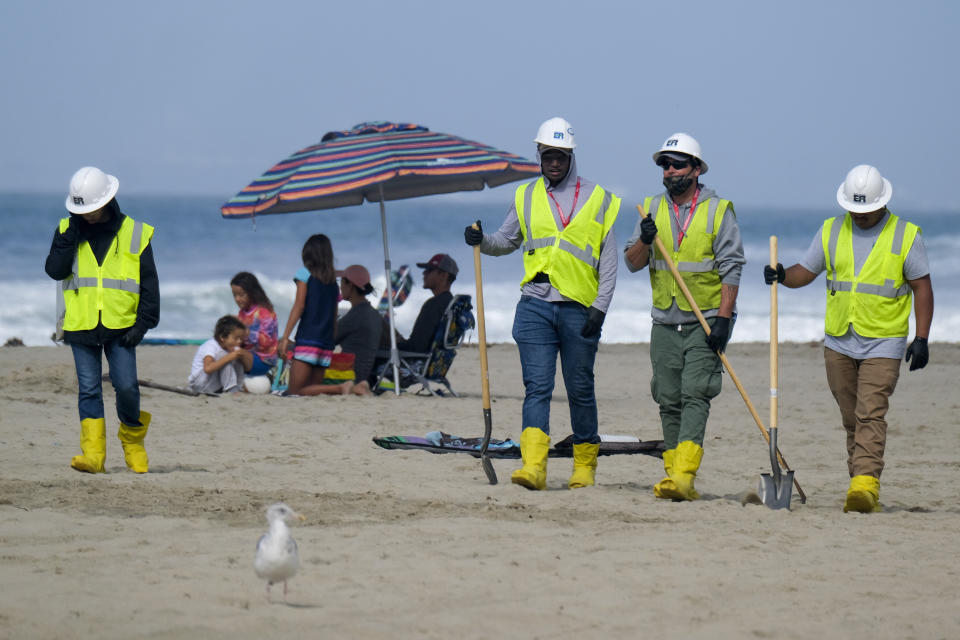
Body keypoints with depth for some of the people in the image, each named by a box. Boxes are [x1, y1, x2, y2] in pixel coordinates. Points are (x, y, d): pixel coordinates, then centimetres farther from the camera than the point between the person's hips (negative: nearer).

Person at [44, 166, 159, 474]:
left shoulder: (134, 234, 1)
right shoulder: (67, 230, 6)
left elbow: (150, 284, 3)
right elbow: (54, 270, -6)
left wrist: (143, 323, -6)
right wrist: (72, 234, -12)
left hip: (121, 327, -1)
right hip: (81, 327, 2)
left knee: (126, 387, -8)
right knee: (89, 390, -2)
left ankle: (133, 440, 16)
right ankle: (92, 454, -4)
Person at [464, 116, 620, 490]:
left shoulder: (597, 199, 7)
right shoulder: (527, 197, 13)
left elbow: (608, 261, 5)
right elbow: (507, 241, 23)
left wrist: (600, 306, -5)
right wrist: (481, 240, 1)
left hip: (579, 308, -1)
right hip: (535, 305, 1)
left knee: (580, 390, 6)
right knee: (537, 387, -9)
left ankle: (585, 465, 19)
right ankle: (533, 466, -18)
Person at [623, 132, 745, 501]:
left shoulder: (718, 211, -2)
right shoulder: (653, 209, 10)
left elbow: (731, 269, -6)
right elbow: (632, 263, 9)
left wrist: (723, 319, -14)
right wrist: (644, 240, -13)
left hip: (706, 322, -5)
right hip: (665, 322, 5)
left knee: (695, 397, -14)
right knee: (669, 401, 4)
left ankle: (683, 477, -24)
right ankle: (676, 479, 9)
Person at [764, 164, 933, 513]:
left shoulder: (906, 236, -1)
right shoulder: (831, 231, 8)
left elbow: (922, 288, 1)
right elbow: (805, 272, 11)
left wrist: (921, 338, -7)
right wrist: (782, 276, -12)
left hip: (883, 344, -4)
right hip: (839, 342, 4)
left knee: (871, 414, -16)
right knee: (851, 419, 8)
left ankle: (866, 483, -25)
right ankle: (860, 485, 14)